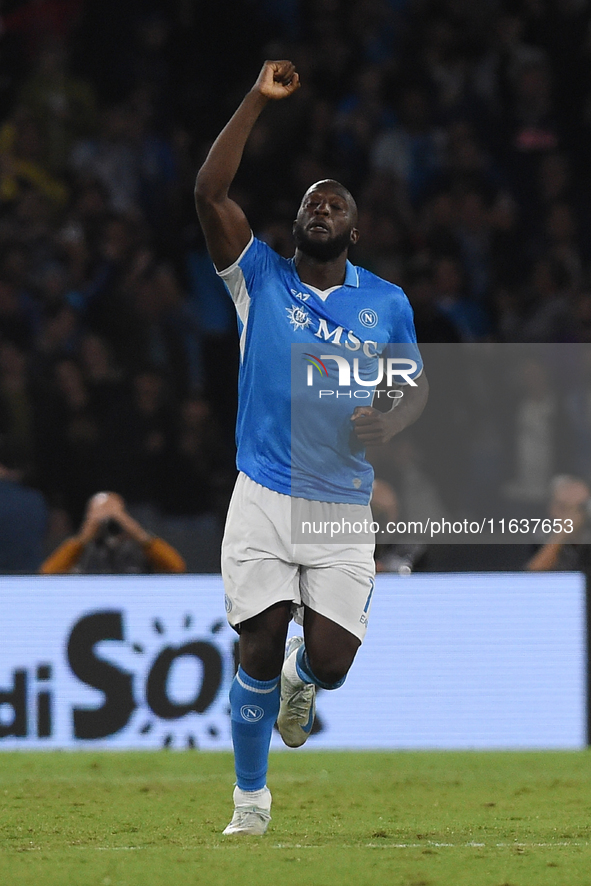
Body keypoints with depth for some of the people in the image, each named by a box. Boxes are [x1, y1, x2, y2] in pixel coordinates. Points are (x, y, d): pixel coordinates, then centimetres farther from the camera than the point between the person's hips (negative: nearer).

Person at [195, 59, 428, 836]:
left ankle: (299, 681, 32)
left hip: (345, 508, 1)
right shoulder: (261, 279, 1)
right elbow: (210, 192, -10)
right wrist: (259, 100, -13)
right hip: (264, 500, -1)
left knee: (330, 661, -8)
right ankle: (250, 800, 13)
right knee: (259, 655, -6)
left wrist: (391, 421, -8)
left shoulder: (386, 303, 7)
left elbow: (416, 384, 15)